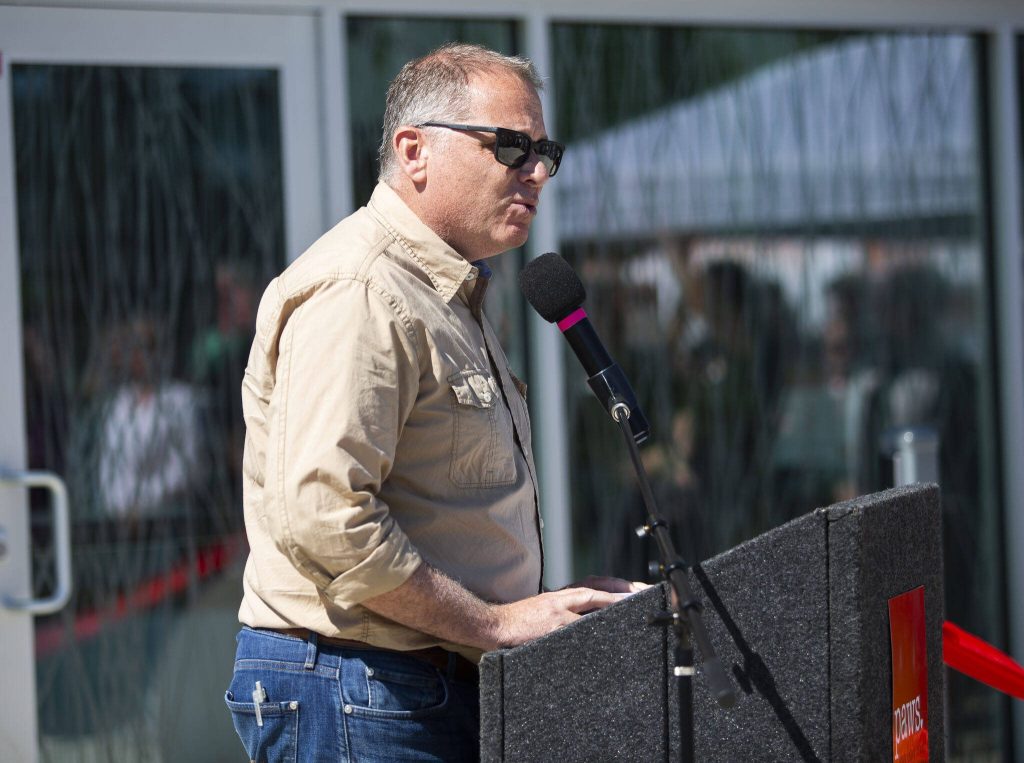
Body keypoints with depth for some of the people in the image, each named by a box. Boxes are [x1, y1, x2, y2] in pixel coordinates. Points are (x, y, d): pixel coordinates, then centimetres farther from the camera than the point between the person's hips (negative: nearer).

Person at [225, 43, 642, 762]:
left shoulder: (451, 296, 20)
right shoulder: (359, 292, -15)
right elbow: (322, 519, -26)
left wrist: (549, 603, 13)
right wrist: (493, 624, -19)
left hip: (446, 689, 10)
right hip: (355, 701, -10)